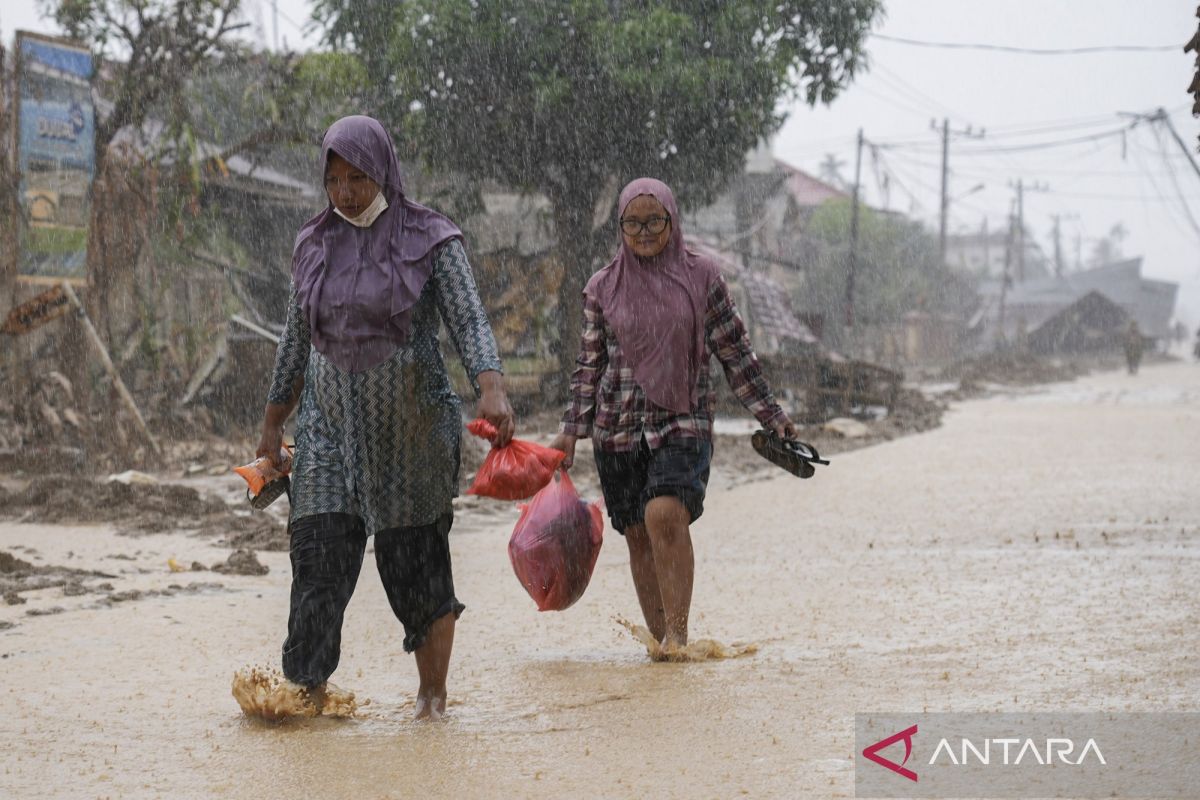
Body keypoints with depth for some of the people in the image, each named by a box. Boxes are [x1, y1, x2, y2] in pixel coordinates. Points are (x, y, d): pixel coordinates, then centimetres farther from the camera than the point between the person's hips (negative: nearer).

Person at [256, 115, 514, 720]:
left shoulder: (429, 240, -4)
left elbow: (469, 322, -14)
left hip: (409, 429, -3)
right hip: (331, 426, 3)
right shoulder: (314, 246, 8)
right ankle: (307, 697, -11)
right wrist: (272, 424, 16)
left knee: (417, 565, 3)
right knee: (319, 556, -10)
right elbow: (296, 341, 15)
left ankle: (433, 695, 19)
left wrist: (491, 388, -32)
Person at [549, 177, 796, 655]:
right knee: (638, 535, 3)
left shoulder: (701, 276, 2)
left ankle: (678, 634, -21)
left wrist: (771, 416, 8)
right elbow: (590, 364, 12)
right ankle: (659, 639, 12)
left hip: (684, 421, -3)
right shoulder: (603, 287, 6)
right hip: (618, 427, 3)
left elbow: (735, 352, 8)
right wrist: (570, 431, 8)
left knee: (666, 514, -24)